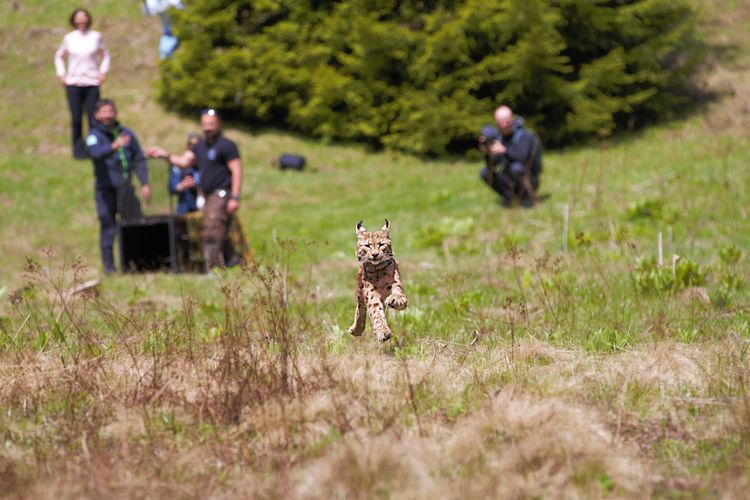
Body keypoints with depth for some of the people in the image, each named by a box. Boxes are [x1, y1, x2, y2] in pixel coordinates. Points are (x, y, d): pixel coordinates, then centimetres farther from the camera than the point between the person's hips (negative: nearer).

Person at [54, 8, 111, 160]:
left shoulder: (96, 36, 5)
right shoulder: (69, 38, 7)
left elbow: (105, 55, 16)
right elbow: (59, 56, 20)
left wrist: (103, 72, 3)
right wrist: (61, 74, 8)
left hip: (92, 83, -1)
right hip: (73, 83, 1)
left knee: (93, 117, -5)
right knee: (76, 119, -2)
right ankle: (78, 151, 4)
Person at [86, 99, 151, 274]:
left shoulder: (126, 133, 12)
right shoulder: (94, 135, -2)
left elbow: (139, 159, 16)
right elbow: (96, 153, -24)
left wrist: (145, 184, 8)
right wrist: (114, 146, -42)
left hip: (126, 188, 4)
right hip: (106, 189, -4)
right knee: (108, 227, -4)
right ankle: (108, 264, 1)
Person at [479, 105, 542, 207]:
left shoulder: (523, 135, -16)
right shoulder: (497, 136, 0)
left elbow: (522, 157, -34)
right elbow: (492, 165, -7)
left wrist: (504, 150, -49)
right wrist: (487, 151, -27)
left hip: (529, 181, -5)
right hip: (509, 182, 5)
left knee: (516, 167, -35)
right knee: (484, 172, -16)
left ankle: (527, 195, -11)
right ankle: (507, 195, 1)